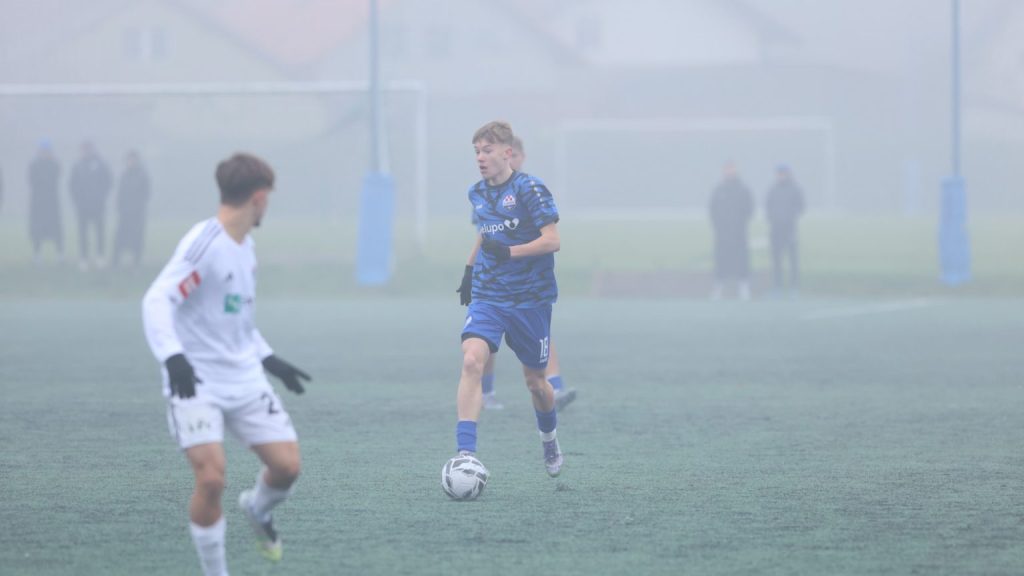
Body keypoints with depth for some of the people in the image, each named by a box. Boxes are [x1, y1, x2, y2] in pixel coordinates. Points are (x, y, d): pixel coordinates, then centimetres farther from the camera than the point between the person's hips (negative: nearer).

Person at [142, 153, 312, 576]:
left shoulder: (245, 247, 11)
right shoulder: (203, 243, -16)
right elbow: (157, 300, -25)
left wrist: (268, 359, 24)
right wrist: (173, 357, -38)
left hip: (244, 380, 7)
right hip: (195, 383, -7)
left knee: (287, 464, -4)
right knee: (211, 477, -20)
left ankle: (257, 510, 31)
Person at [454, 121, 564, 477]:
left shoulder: (529, 189, -11)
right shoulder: (477, 193, 7)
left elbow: (553, 240, -16)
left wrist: (509, 252, -25)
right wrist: (470, 267, 18)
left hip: (530, 299, -3)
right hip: (487, 297, 3)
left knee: (534, 380, 10)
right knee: (471, 360, -21)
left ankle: (550, 440, 41)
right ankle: (465, 454, -26)